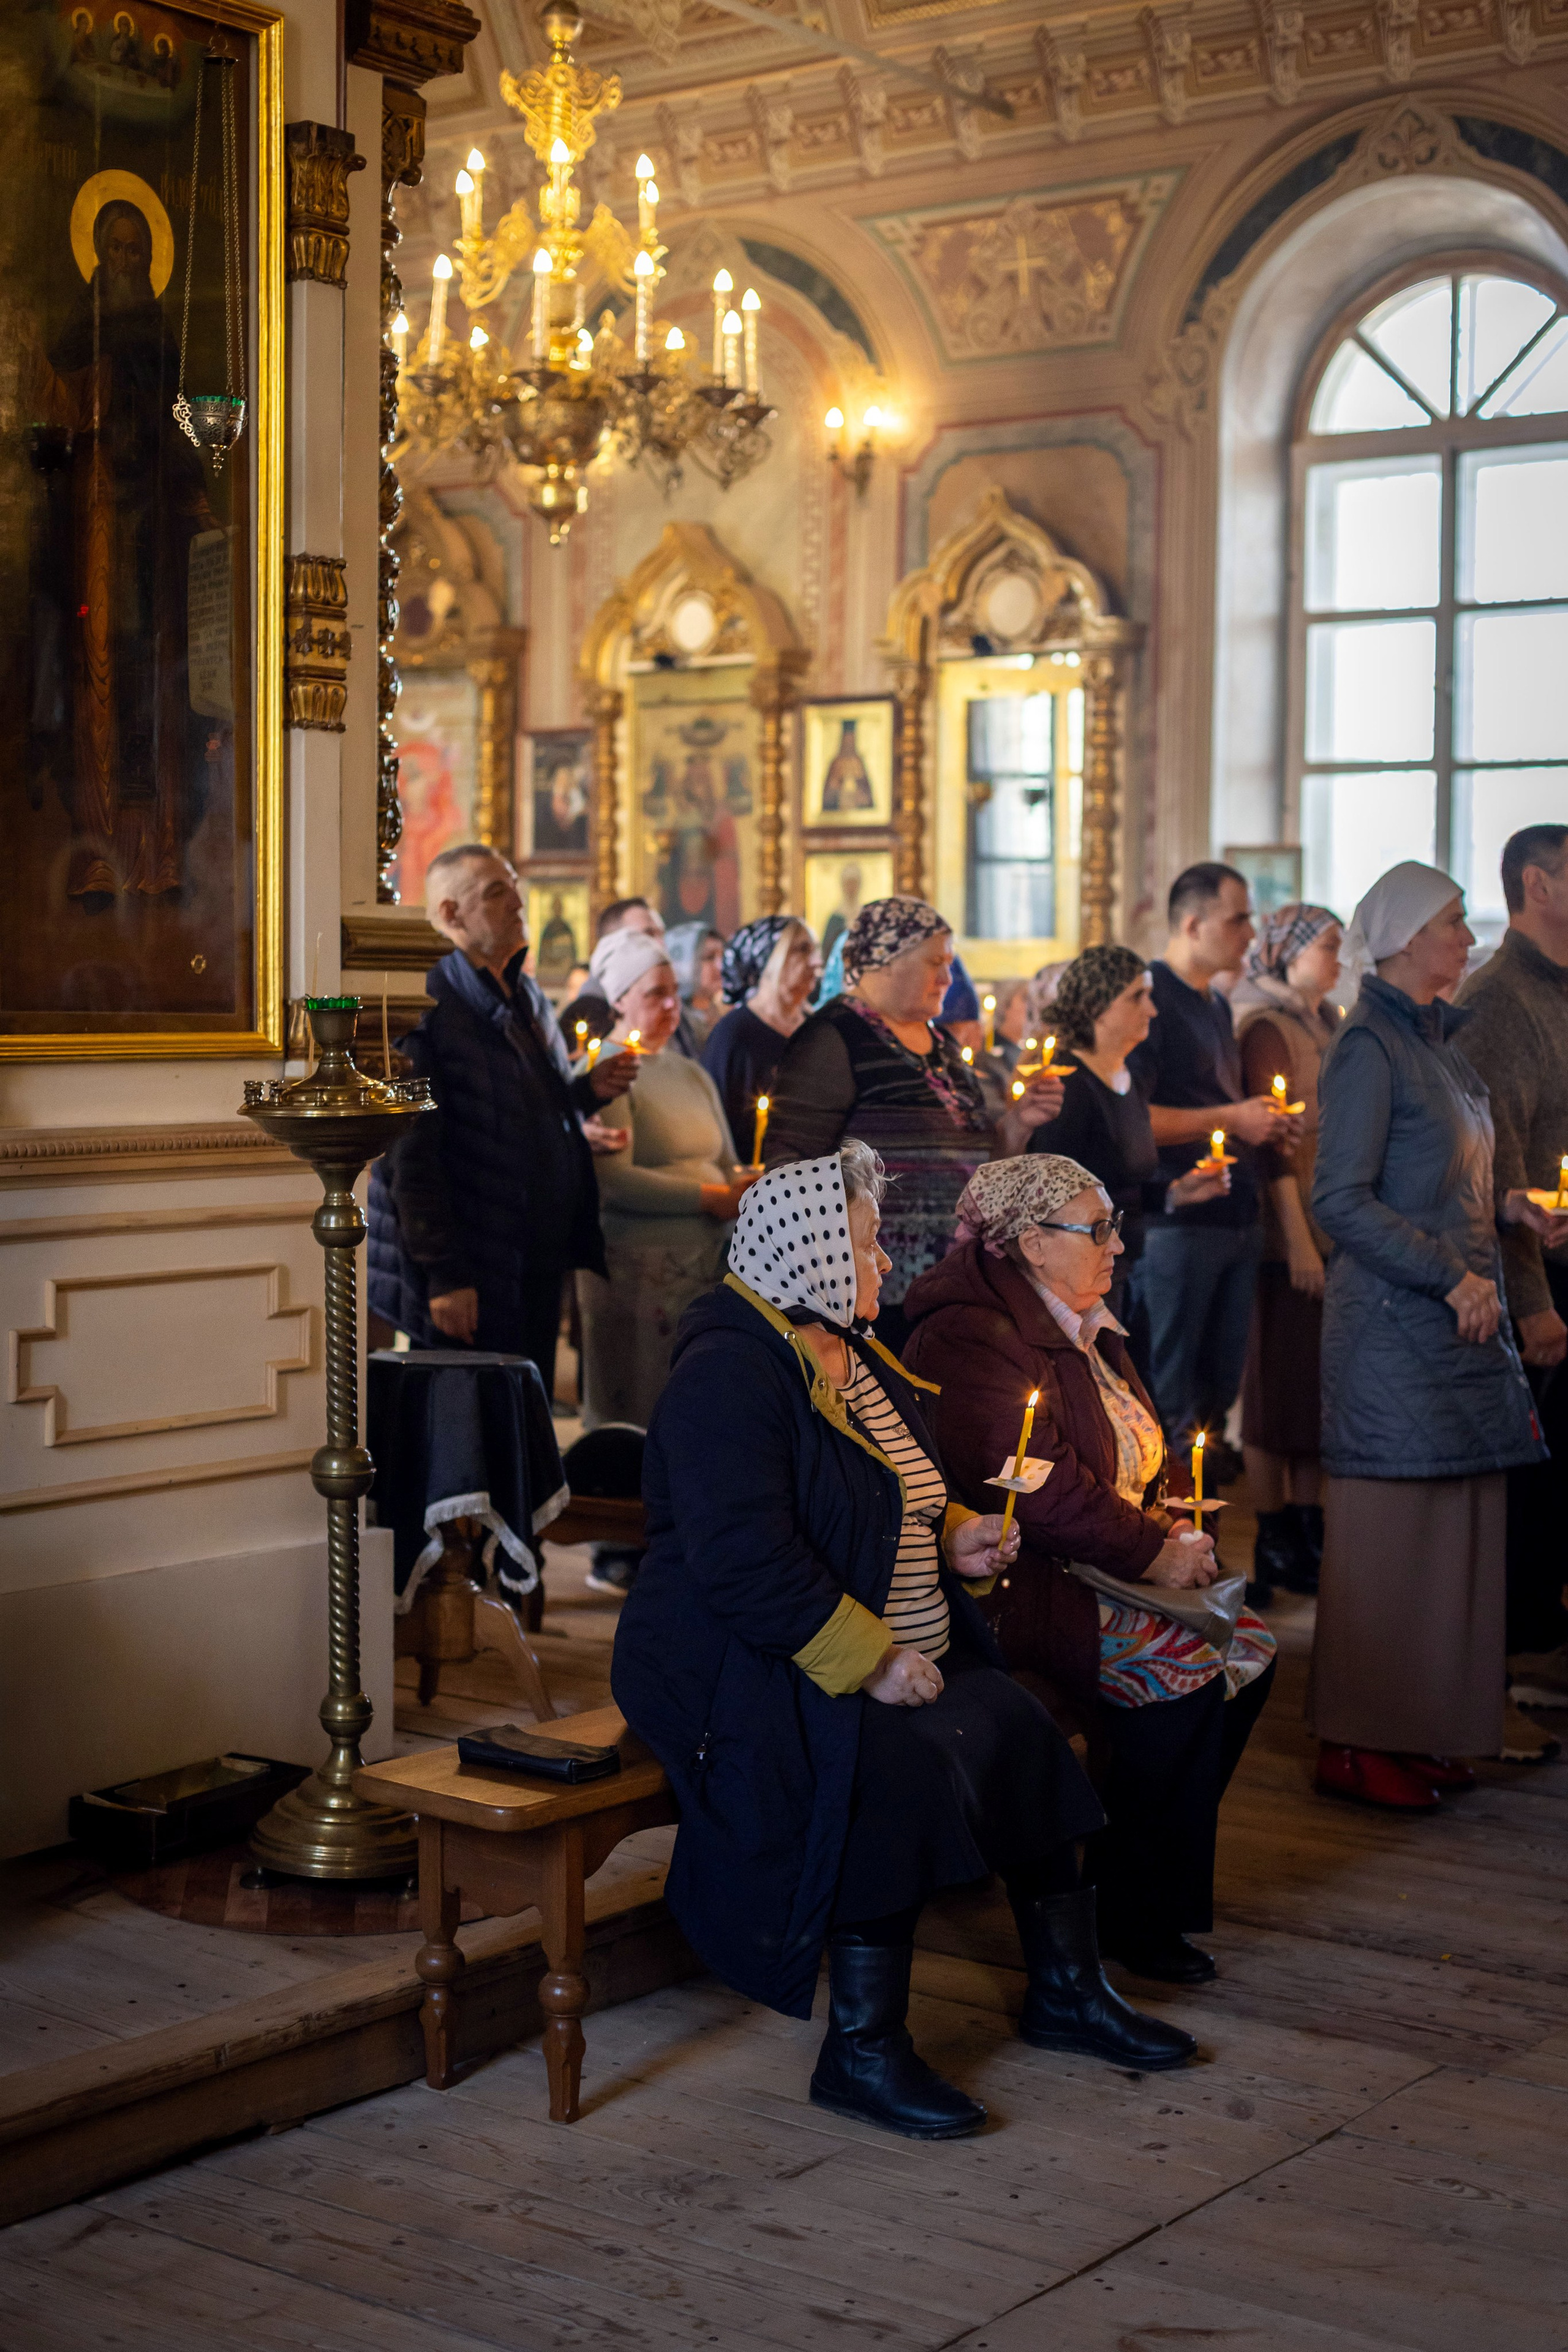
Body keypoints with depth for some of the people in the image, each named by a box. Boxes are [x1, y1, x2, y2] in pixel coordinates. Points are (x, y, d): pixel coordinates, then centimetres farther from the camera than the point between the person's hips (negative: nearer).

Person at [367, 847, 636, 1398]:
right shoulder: (424, 1009, -14)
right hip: (469, 1282, -8)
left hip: (539, 1266, 8)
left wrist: (588, 1090, 4)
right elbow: (409, 1155, -18)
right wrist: (444, 1276, -20)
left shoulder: (527, 996, 14)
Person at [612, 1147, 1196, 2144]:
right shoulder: (730, 1375, -16)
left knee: (1026, 1731, -7)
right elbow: (743, 1560, -26)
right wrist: (870, 1661, -26)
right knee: (909, 1770, -30)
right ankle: (862, 2050, -20)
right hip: (745, 1675, -9)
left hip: (897, 1657, 9)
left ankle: (1067, 1989, 8)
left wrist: (955, 1539, 8)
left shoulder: (856, 1358, 15)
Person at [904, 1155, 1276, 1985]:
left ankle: (1166, 1878, 3)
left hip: (1097, 1566, 10)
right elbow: (1035, 1488, -22)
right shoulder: (971, 1339, -14)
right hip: (1012, 1588, -10)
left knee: (1247, 1648, -7)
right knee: (1182, 1668, -24)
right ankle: (1132, 1916, -12)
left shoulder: (1085, 1331, 18)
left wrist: (1173, 1537, 3)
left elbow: (1133, 1466, 23)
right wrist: (1152, 1553, -17)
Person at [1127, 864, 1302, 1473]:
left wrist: (1263, 1124, 12)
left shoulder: (1217, 1004, 20)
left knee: (1221, 1383, 13)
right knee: (1169, 1401, -4)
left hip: (1235, 1215, 9)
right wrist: (1229, 1119, -15)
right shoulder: (1150, 995, -9)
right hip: (1176, 1219, -9)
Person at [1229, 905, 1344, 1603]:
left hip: (1333, 1234, 8)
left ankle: (1308, 1539, 16)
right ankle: (1272, 1550, 4)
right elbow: (1272, 1142, -15)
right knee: (1279, 1388, -2)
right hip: (1290, 1236, -8)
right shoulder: (1269, 1029, -10)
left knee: (1322, 1388, 10)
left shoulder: (1325, 1027, 16)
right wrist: (1299, 1241, -20)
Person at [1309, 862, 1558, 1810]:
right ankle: (1358, 1743, 5)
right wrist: (1452, 1274, -17)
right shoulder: (1369, 1047, -10)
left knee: (1455, 1519, 9)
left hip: (1461, 1316, 9)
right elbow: (1341, 1199, -16)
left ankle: (1423, 1728, 18)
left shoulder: (1442, 1040, 16)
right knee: (1390, 1523, -4)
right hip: (1395, 1319, -8)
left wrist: (1512, 1206, 5)